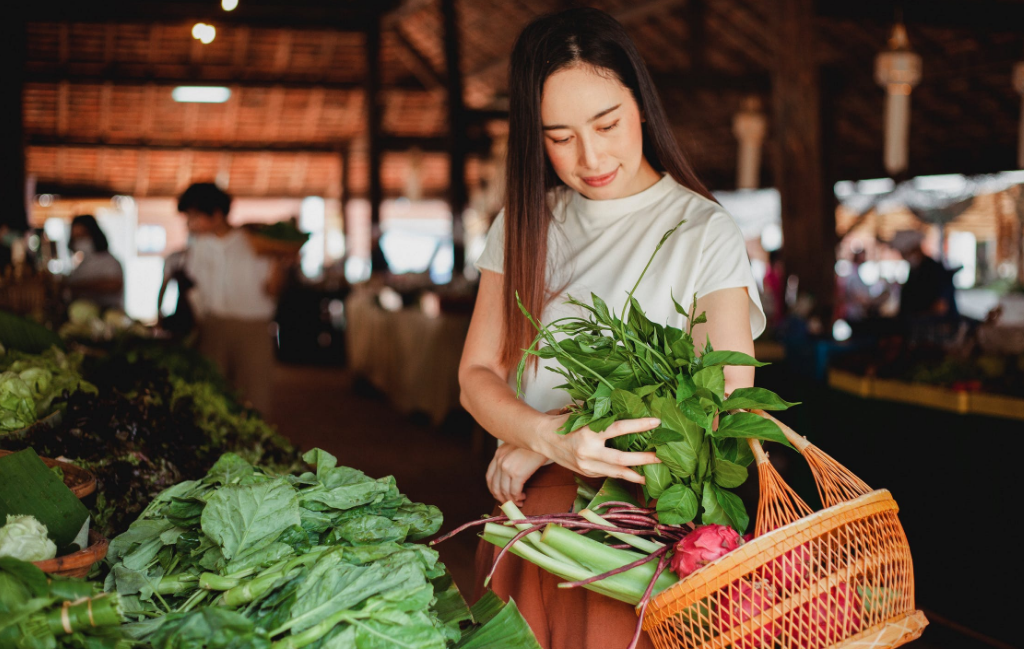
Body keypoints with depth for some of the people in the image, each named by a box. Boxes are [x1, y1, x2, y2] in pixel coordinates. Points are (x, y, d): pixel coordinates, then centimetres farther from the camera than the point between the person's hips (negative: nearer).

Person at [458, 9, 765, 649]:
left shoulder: (705, 233, -1)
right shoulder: (526, 225, 12)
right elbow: (478, 374, 8)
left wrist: (535, 443, -7)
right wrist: (551, 439, -15)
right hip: (531, 502, 3)